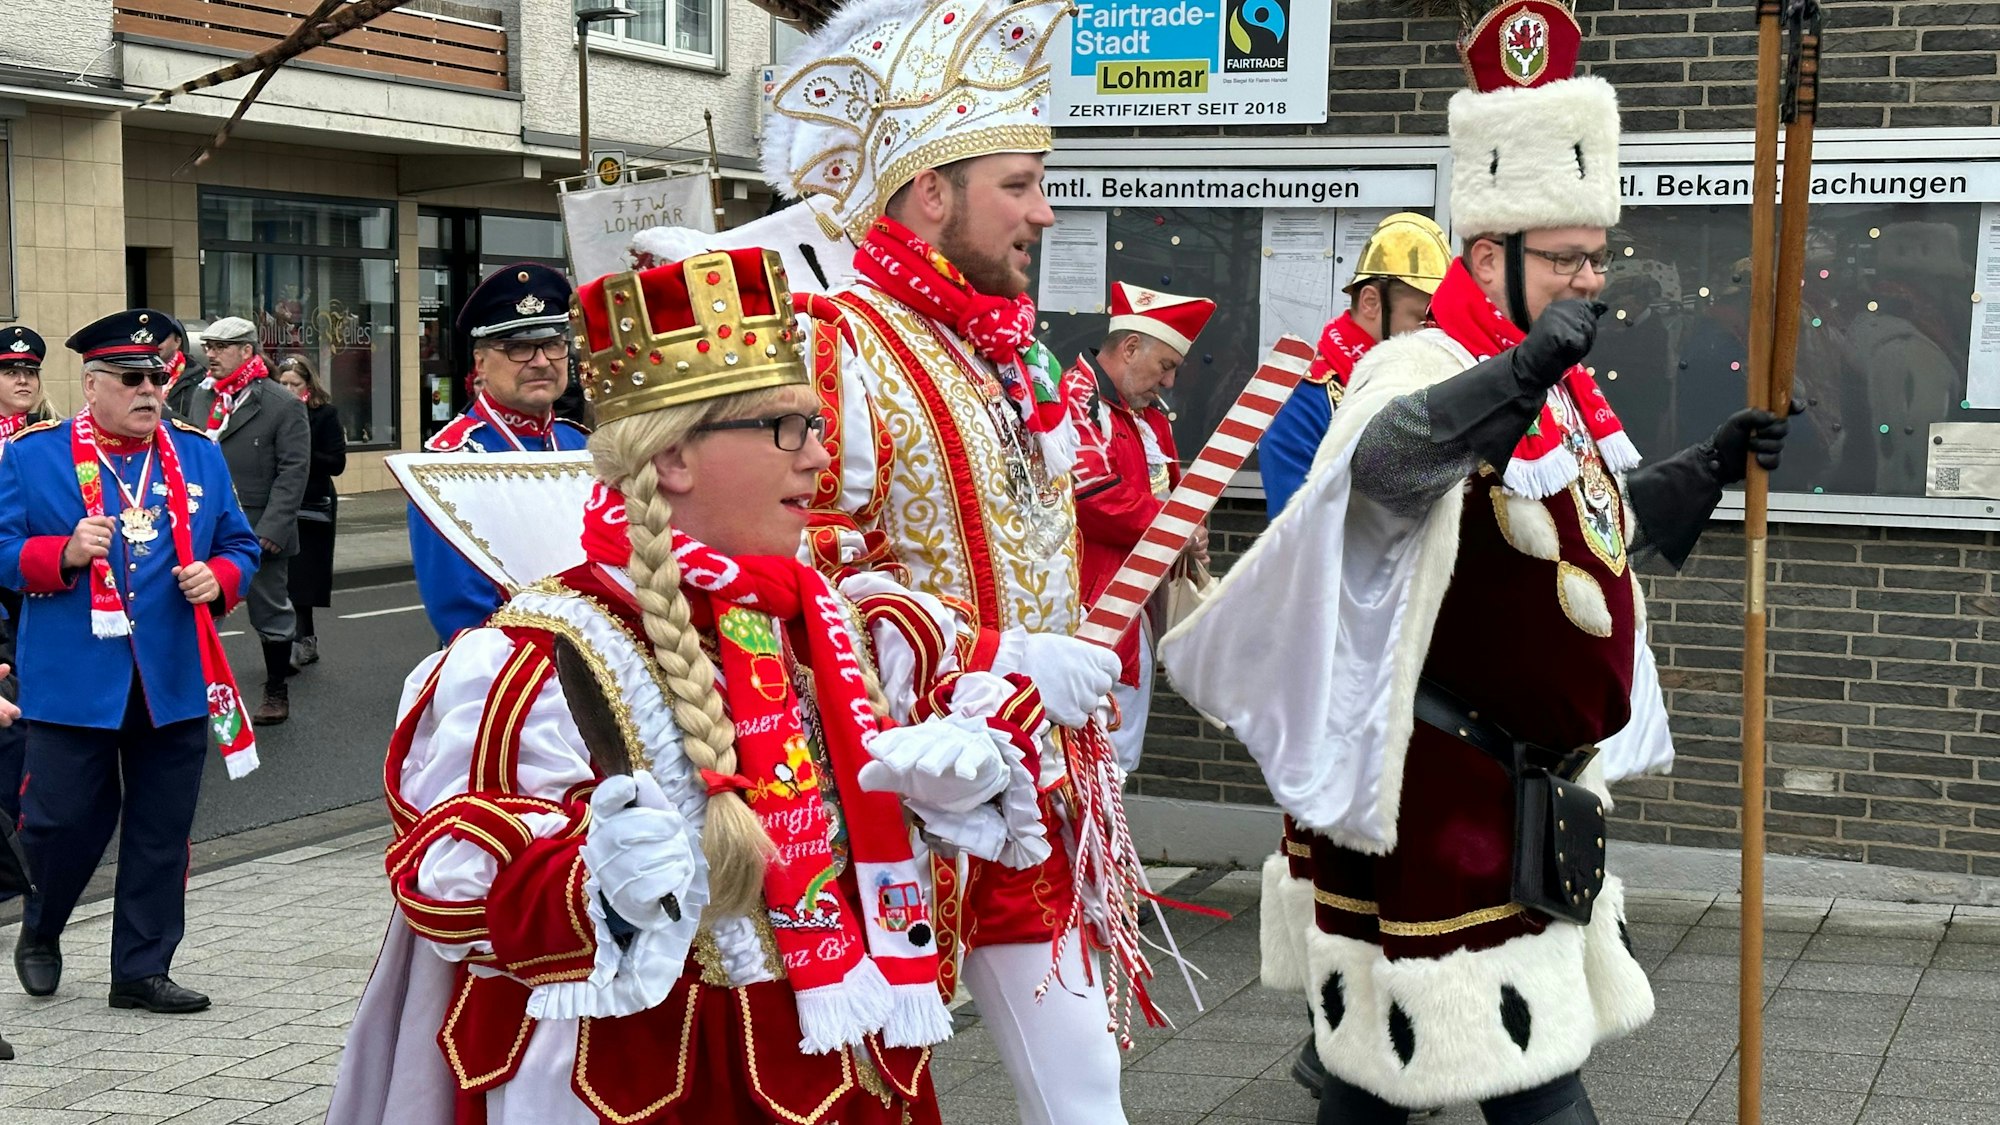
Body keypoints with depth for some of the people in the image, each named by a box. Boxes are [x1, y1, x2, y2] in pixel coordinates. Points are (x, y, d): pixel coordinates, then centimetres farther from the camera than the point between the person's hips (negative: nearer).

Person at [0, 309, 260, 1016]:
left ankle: (143, 970, 19)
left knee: (162, 831, 7)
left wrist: (217, 579, -8)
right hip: (72, 684, -3)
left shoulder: (200, 456, 10)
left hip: (175, 683, 3)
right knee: (65, 820, 2)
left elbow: (239, 546, 14)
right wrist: (64, 555, -19)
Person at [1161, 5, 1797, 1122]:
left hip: (1543, 793, 9)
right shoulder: (1424, 367, -17)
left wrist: (1715, 462, 14)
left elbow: (1615, 511, 29)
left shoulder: (1565, 394, 12)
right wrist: (1527, 368, -54)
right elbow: (1389, 459, -40)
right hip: (1448, 804, -9)